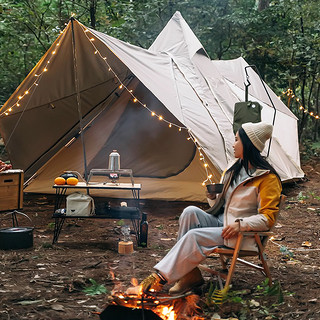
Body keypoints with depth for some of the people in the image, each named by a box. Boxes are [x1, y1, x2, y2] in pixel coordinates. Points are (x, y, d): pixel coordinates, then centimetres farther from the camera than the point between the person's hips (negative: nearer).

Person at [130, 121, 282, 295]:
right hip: (220, 222, 7)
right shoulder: (233, 170, 13)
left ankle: (161, 276, -18)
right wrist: (212, 195, -3)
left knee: (194, 235, -27)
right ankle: (189, 274, -21)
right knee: (190, 211, -21)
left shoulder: (267, 178, -11)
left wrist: (240, 224, -25)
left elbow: (268, 218, -14)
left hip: (243, 234, -7)